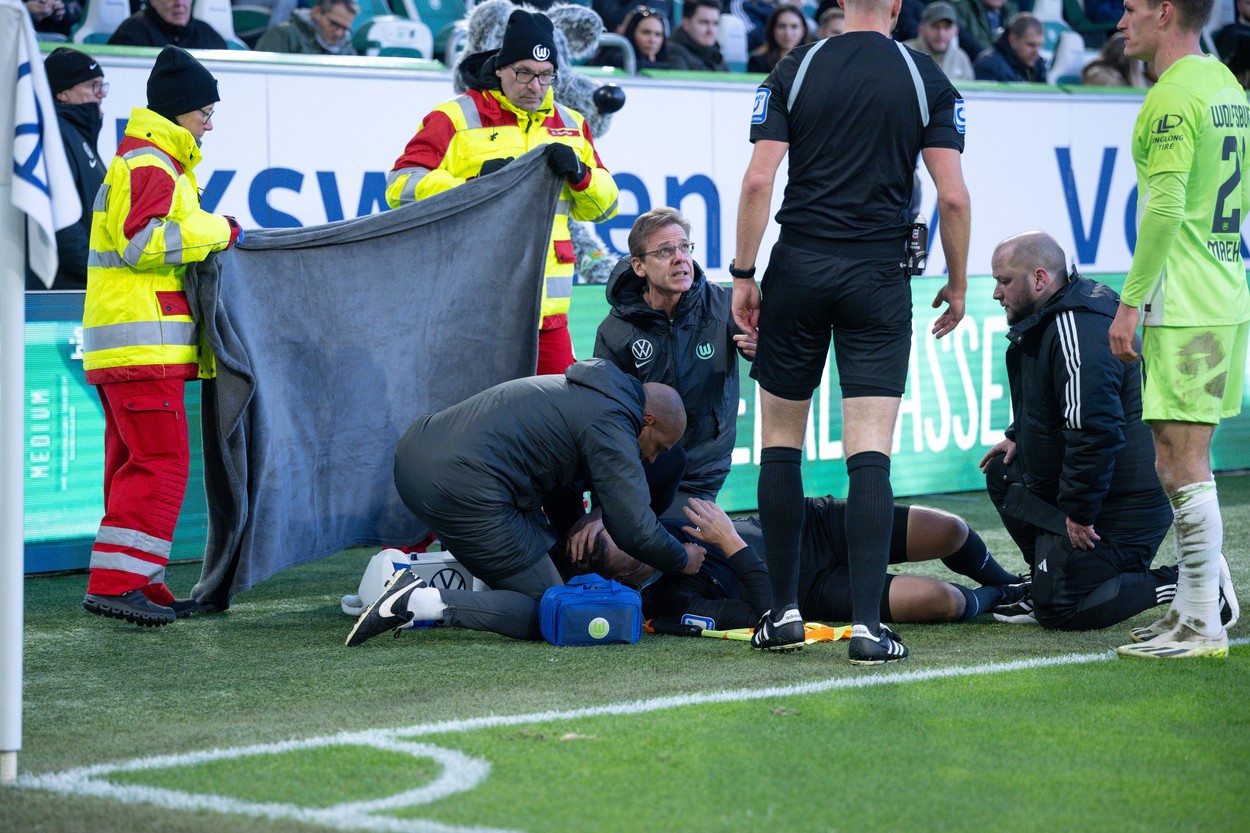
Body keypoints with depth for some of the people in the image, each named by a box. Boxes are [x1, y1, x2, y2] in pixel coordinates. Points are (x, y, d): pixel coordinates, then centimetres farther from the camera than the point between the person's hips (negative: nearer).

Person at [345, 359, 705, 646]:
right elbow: (634, 527, -7)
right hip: (462, 487, -11)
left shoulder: (580, 392, 25)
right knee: (544, 614, -2)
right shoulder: (611, 424, -4)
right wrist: (682, 559, 10)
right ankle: (420, 602, -16)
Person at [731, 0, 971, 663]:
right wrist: (956, 285, 9)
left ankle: (784, 611, 14)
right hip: (879, 276, -1)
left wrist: (743, 274, 2)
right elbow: (953, 195, -3)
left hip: (799, 266, 1)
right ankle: (866, 624, -8)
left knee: (780, 441, 12)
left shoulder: (795, 69, 2)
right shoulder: (928, 80, 1)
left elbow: (758, 180, -5)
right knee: (869, 453, -3)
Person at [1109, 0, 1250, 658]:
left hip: (1184, 308, -10)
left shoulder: (1172, 98, -15)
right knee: (1179, 460, 15)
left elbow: (1164, 209, -21)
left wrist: (1131, 300, -17)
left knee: (1184, 464, -7)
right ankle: (1190, 606, 19)